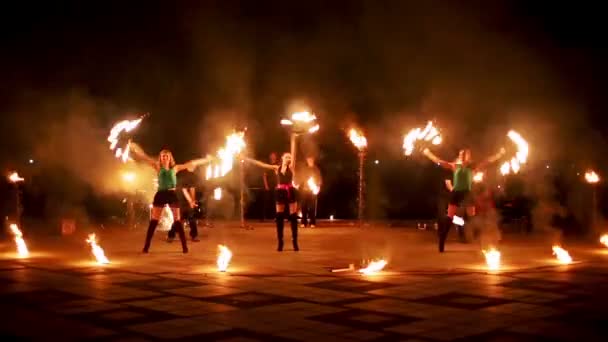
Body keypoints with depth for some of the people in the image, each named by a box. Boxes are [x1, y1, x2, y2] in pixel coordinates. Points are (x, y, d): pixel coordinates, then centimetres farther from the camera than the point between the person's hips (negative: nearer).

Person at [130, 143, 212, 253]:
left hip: (172, 194, 1)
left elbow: (190, 163, 14)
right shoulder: (158, 167, 6)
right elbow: (144, 157, -2)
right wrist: (134, 148, -11)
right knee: (153, 221, -2)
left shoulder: (175, 168, 9)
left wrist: (205, 160, 19)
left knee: (177, 221, 2)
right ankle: (146, 246, 0)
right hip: (160, 194, -1)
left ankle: (184, 246, 5)